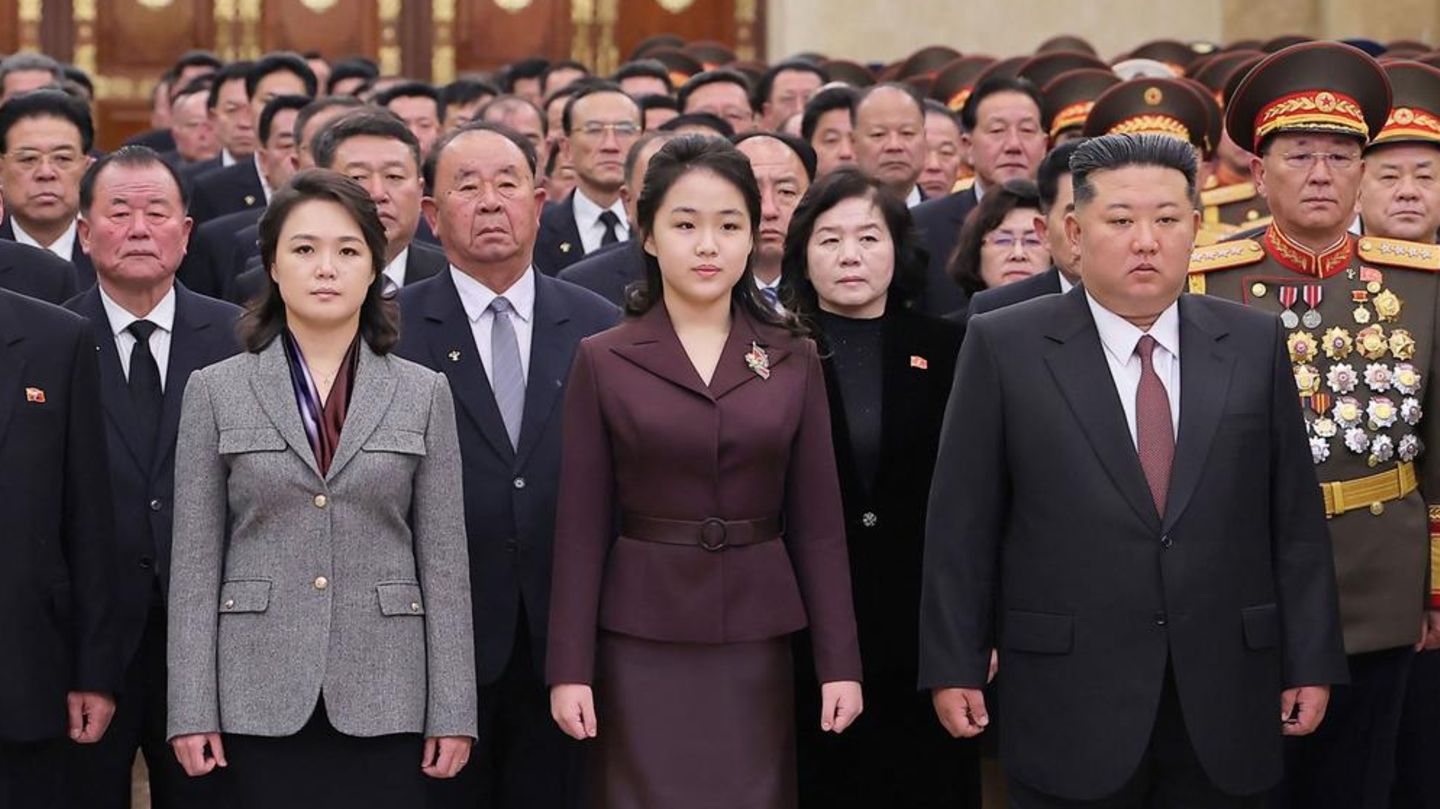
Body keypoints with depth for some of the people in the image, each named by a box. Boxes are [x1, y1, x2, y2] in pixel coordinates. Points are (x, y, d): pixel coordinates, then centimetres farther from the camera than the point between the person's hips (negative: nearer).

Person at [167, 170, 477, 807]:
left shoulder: (424, 394, 7)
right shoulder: (216, 391, 5)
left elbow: (444, 561, 5)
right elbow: (195, 562, 3)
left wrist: (453, 710, 0)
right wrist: (191, 709, -3)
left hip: (383, 699, 0)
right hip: (262, 697, 0)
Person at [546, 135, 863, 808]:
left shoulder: (793, 361, 5)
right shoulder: (602, 361, 1)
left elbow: (817, 522, 5)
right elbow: (581, 528, 0)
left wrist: (839, 661, 0)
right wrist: (570, 668, -5)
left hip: (756, 644, 2)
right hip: (641, 646, -1)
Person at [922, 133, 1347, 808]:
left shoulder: (1255, 344, 6)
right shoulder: (1005, 347, 0)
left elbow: (1296, 518, 7)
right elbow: (961, 525, 0)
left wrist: (1312, 661, 5)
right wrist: (953, 668, -3)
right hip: (1068, 707, -2)